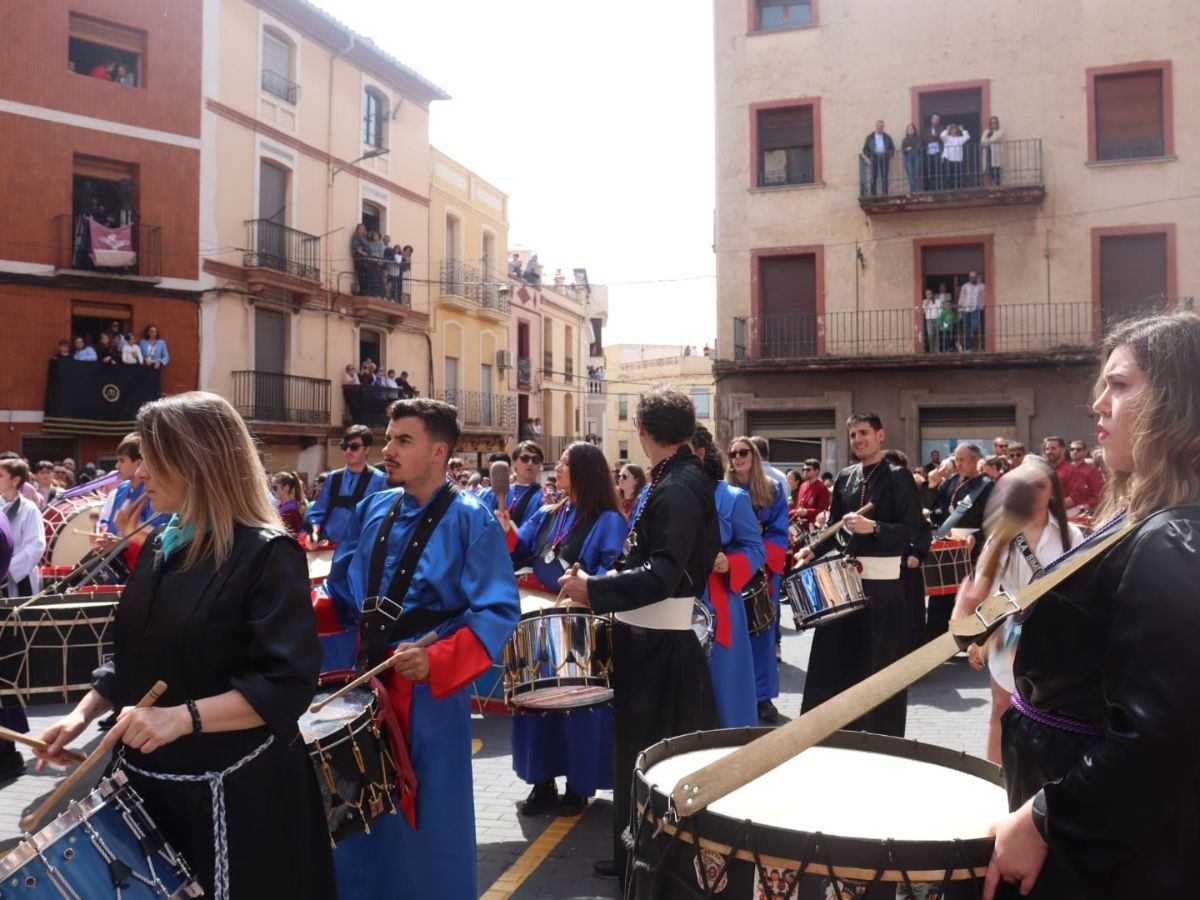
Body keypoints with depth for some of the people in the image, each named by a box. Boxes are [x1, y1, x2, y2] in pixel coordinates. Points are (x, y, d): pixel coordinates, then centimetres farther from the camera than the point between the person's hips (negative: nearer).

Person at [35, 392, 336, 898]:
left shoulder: (266, 554, -18)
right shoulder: (161, 547, 6)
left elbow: (288, 684, -24)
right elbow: (133, 658, 17)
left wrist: (183, 717, -31)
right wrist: (83, 712, 4)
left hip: (233, 792, -7)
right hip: (150, 777, 8)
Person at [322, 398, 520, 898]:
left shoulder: (471, 520, -11)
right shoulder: (371, 511, 6)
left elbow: (497, 612, -17)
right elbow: (343, 594, 14)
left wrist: (437, 660, -30)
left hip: (432, 692, -5)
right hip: (368, 679, 5)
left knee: (430, 822, 7)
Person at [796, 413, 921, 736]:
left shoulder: (899, 477, -5)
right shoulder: (844, 477, 11)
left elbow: (911, 530, -12)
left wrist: (873, 528, -24)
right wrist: (814, 550, 1)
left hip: (882, 582, -5)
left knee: (880, 663, 2)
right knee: (837, 658, 8)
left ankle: (881, 735, 15)